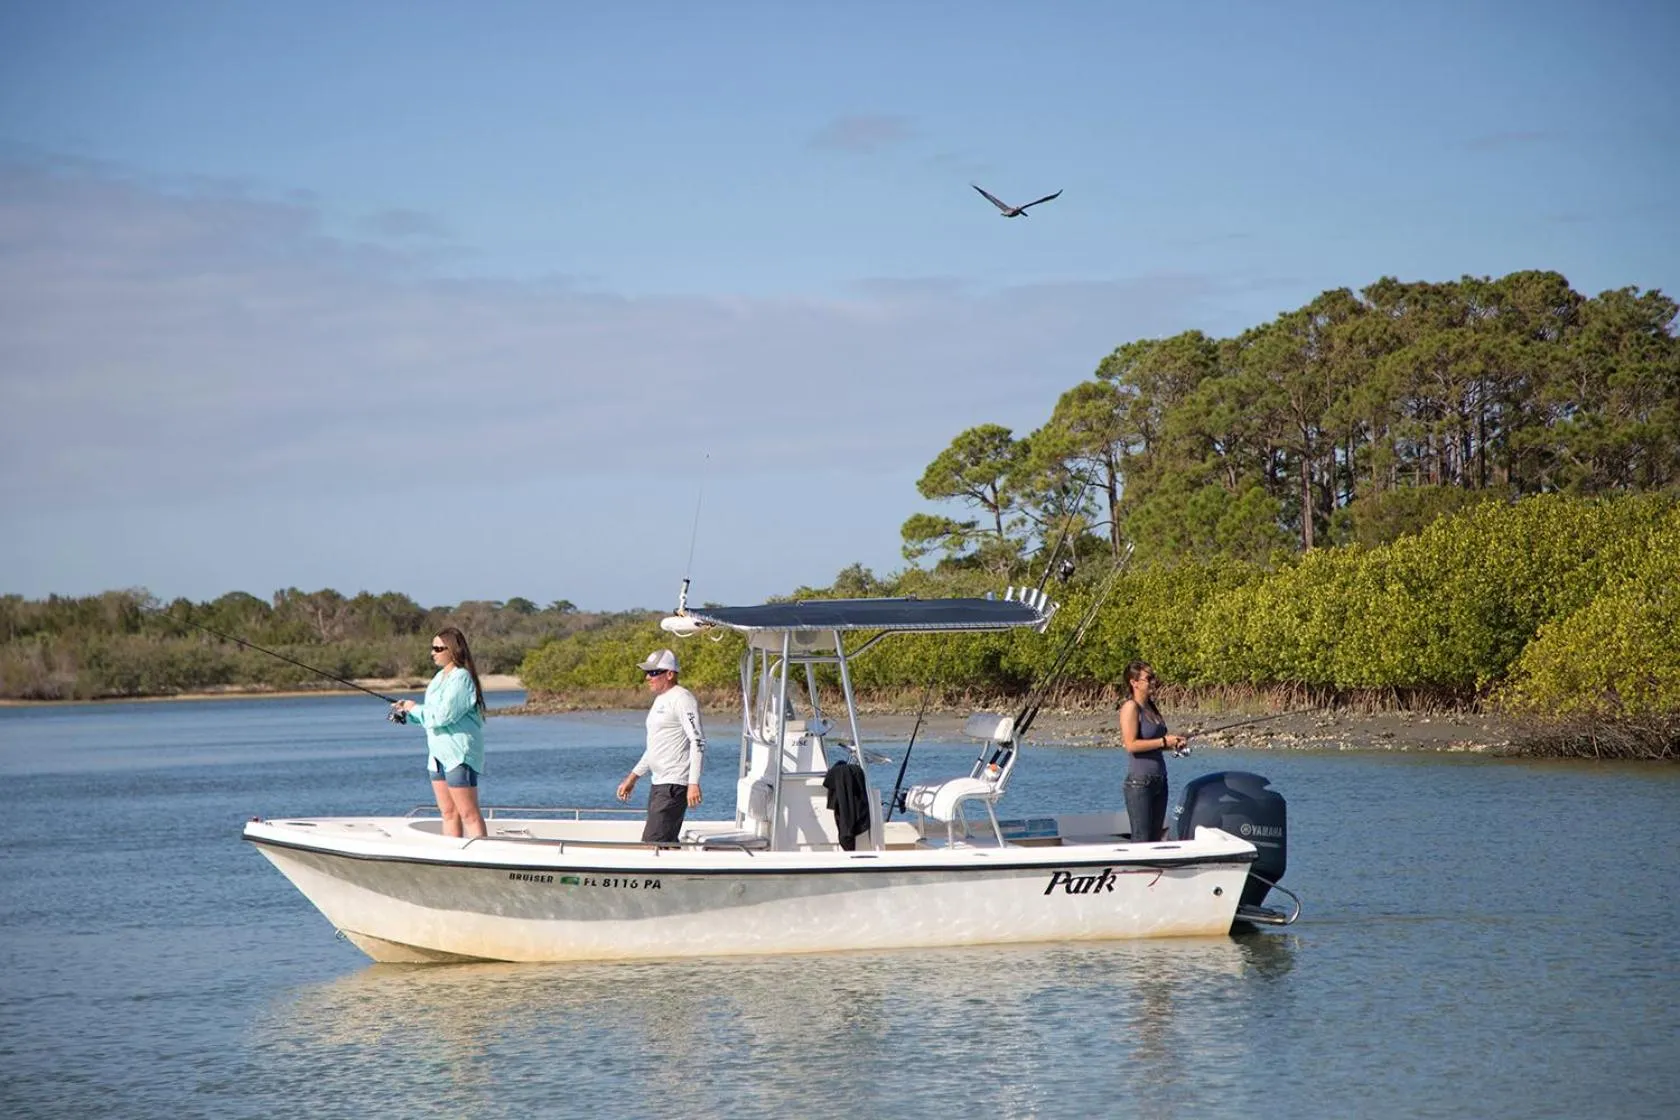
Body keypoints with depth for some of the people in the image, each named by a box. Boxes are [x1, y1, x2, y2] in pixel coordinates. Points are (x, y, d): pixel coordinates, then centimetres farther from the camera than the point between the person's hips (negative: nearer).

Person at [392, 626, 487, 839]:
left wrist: (415, 708, -9)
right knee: (448, 813, 10)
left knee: (468, 814, -10)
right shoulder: (440, 677, 16)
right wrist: (407, 713, 7)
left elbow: (443, 715, -22)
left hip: (459, 755, -10)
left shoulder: (461, 678, -15)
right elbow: (431, 714, 23)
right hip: (439, 753, 10)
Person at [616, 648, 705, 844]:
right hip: (659, 784, 10)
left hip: (675, 784, -10)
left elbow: (698, 741, -18)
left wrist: (694, 783, -25)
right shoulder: (660, 700, 20)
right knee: (666, 845, 8)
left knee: (652, 843, -16)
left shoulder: (682, 699, -11)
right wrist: (632, 777, 28)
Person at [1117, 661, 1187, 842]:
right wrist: (1163, 741, -17)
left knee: (1155, 838, 7)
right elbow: (1131, 744, -19)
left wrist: (1173, 744, 6)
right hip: (1139, 782, -9)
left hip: (1159, 780, 9)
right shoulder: (1131, 707, -10)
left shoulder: (1151, 707, 15)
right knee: (1141, 840, -9)